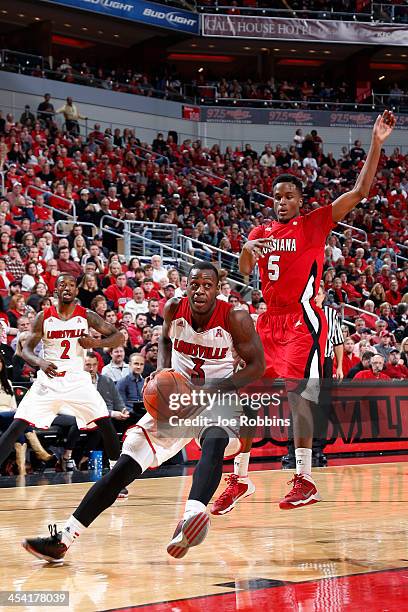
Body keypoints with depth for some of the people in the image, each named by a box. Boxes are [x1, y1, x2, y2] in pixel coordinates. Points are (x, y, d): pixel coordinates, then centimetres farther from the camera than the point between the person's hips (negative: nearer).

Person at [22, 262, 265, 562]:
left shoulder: (235, 318, -17)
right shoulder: (174, 309, -6)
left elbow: (257, 366, -11)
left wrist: (208, 388, -21)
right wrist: (162, 370, -3)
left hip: (219, 400, -4)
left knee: (214, 442, -40)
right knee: (127, 464, -6)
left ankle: (193, 516, -64)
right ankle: (63, 539, -3)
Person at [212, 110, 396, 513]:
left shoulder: (315, 223, 0)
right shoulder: (261, 231, 14)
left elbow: (359, 192, -8)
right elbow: (244, 271, 5)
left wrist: (375, 144, -15)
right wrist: (247, 250, -17)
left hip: (302, 320, -5)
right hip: (269, 320, 5)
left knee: (295, 391, -17)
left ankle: (305, 480, -12)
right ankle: (240, 479, 13)